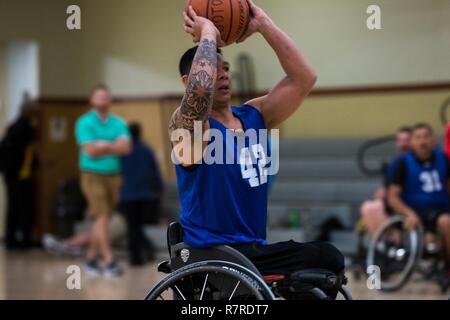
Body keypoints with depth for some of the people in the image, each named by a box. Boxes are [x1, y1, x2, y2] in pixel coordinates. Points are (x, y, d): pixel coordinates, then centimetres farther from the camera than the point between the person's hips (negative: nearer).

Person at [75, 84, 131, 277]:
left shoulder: (118, 123, 11)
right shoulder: (85, 123, -1)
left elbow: (126, 147, -4)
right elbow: (90, 150, -13)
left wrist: (104, 146, -13)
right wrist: (114, 147, -5)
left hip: (113, 175, 5)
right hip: (93, 175, -5)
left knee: (102, 220, 8)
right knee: (101, 217, -12)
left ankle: (91, 259, 19)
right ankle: (109, 261, -15)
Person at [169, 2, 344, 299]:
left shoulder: (254, 116, 11)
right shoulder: (188, 125, -10)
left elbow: (304, 78, 1)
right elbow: (200, 88, -34)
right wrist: (207, 33, -20)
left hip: (255, 249, 8)